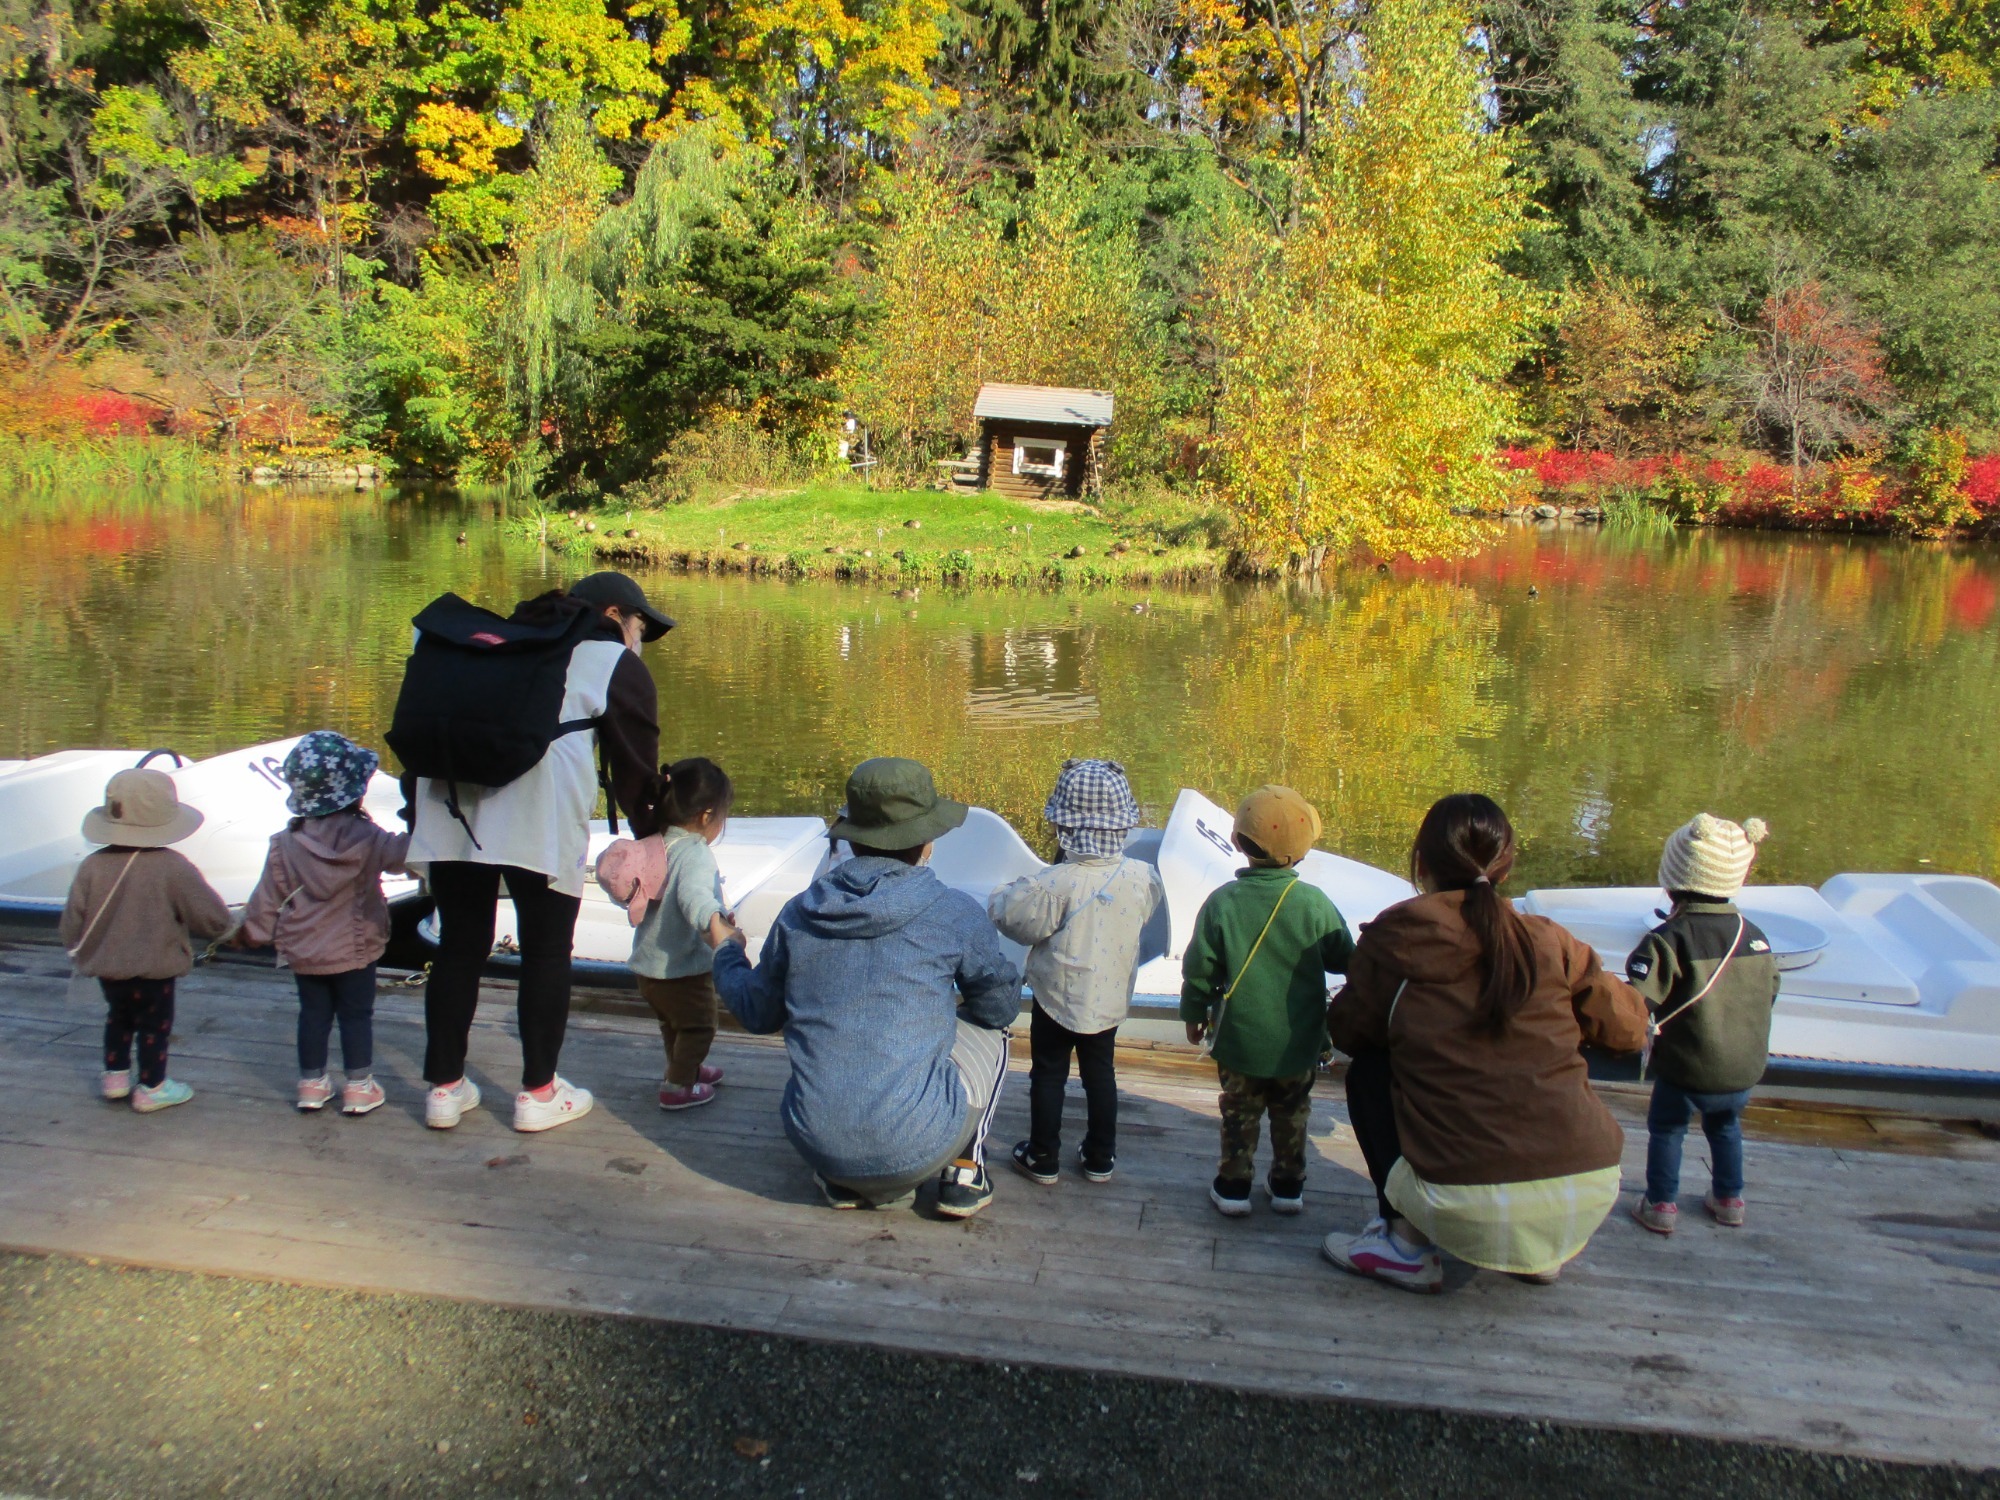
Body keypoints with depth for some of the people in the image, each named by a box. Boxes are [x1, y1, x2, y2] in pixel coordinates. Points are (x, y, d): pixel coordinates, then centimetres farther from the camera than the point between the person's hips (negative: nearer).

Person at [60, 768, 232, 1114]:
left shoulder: (92, 866, -11)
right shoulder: (171, 867, -22)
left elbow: (71, 926, -3)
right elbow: (214, 919, -19)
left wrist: (82, 954, 17)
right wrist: (224, 924, 5)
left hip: (106, 970, 5)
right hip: (154, 972, -5)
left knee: (118, 1017, 26)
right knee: (154, 1026, 12)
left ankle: (115, 1075, 38)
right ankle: (151, 1088, 21)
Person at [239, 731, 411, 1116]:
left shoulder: (285, 844, -5)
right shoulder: (367, 839, -18)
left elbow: (268, 896, 2)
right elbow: (402, 852, -15)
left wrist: (251, 931, 16)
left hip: (303, 951, 3)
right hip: (355, 951, -3)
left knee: (313, 1014, 14)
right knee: (356, 1015, 6)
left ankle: (312, 1083, 22)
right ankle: (359, 1087, 11)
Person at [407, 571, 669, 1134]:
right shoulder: (617, 664, 16)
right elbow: (636, 769, 13)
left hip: (450, 797, 5)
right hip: (539, 811, -5)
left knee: (459, 944, 15)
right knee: (546, 948, 8)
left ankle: (445, 1087, 24)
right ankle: (539, 1093, 17)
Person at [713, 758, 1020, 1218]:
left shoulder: (799, 913, 0)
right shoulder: (954, 913, -8)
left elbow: (758, 1014, 15)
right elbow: (1002, 1003, 8)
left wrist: (727, 955, 36)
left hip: (816, 1144, 3)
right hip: (916, 1149, -3)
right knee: (988, 1032, 21)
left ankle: (842, 1181, 20)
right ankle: (963, 1174, 15)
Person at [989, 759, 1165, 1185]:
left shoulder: (1054, 884, -28)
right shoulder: (1142, 878, -15)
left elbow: (1015, 920, -16)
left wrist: (1001, 896, 4)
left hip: (1057, 998, -4)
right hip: (1110, 999, 4)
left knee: (1048, 1075, 14)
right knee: (1101, 1073, 20)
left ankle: (1042, 1158, 25)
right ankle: (1100, 1158, 31)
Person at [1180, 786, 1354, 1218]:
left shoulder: (1222, 902, -15)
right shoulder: (1315, 903, -14)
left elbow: (1199, 967, -8)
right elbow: (1344, 959, -2)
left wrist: (1194, 1012, 8)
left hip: (1240, 1038, -1)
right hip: (1299, 1041, 1)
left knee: (1240, 1113, 15)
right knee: (1292, 1114, 20)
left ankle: (1234, 1186, 22)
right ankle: (1288, 1185, 30)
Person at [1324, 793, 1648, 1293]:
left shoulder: (1394, 939, -2)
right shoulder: (1546, 939, 5)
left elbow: (1347, 1031, 10)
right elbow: (1628, 1028, 15)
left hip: (1473, 1209, -3)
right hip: (1590, 1199, 4)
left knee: (1368, 1068, 19)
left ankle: (1408, 1244, 15)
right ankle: (1541, 1250, 28)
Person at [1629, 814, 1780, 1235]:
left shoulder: (1668, 940, -22)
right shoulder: (1756, 936, -3)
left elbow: (1637, 1000, -29)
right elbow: (1769, 993, 12)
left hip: (1685, 1068, -5)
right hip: (1745, 1066, 5)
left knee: (1666, 1128, 18)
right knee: (1725, 1126, 29)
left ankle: (1660, 1204, 22)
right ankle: (1729, 1199, 39)